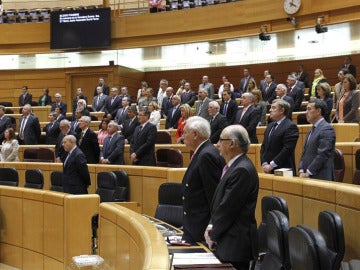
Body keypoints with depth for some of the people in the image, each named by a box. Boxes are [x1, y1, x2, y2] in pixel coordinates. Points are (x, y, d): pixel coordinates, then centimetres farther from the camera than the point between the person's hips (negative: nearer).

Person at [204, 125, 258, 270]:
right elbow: (220, 201, 15)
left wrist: (213, 235, -9)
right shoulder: (234, 166, 12)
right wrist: (211, 226, 2)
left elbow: (228, 208, -20)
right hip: (228, 242, 9)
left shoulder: (242, 170, -20)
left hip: (236, 245, -9)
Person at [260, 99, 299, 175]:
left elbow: (287, 149, -17)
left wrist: (271, 165, -16)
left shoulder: (290, 127, -10)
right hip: (268, 170, 7)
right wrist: (264, 163, 0)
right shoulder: (270, 126, 16)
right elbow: (263, 147, 15)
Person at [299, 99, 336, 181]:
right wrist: (301, 171, 1)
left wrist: (308, 173, -17)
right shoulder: (312, 130, 17)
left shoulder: (327, 129, -11)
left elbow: (322, 155, -19)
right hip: (307, 177, 8)